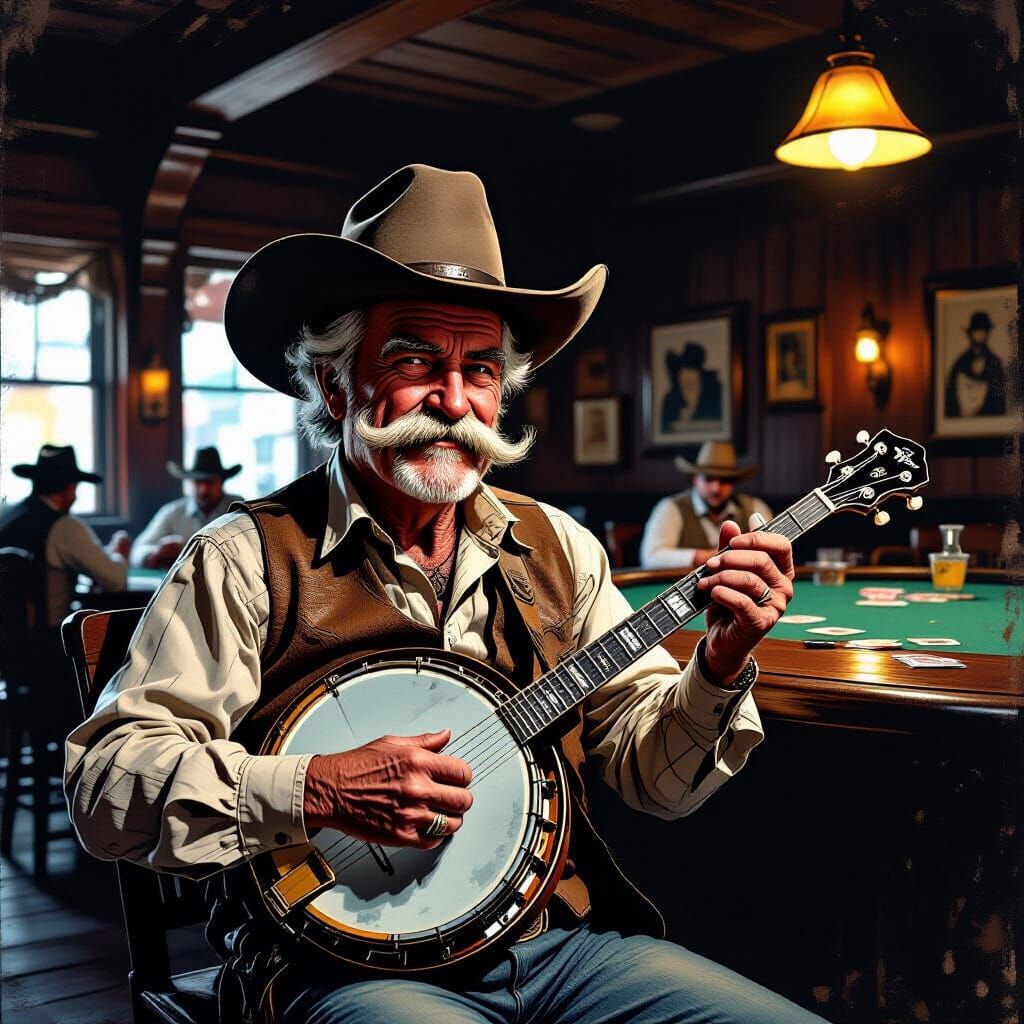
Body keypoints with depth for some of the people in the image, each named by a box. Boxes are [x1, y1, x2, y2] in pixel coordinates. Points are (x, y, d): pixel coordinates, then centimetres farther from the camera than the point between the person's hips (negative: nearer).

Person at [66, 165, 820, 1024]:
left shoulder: (558, 550, 8)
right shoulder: (248, 558, -5)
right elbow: (105, 783, -9)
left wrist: (720, 666, -10)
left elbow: (655, 775, 9)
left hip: (565, 944, 5)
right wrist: (316, 791, -21)